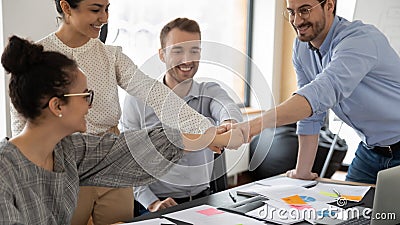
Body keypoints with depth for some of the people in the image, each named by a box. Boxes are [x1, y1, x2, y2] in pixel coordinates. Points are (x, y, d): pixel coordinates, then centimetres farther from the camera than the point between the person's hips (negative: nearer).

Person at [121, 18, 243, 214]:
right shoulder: (137, 101, -4)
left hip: (202, 198, 2)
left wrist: (229, 124, -44)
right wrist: (152, 203, -15)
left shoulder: (210, 92, 2)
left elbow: (227, 107, -21)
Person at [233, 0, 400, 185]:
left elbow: (324, 92, -45)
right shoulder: (301, 47, -4)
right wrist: (302, 172, -4)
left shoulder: (361, 39, -28)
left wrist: (255, 125, -54)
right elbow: (310, 116, -1)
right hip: (370, 148, 6)